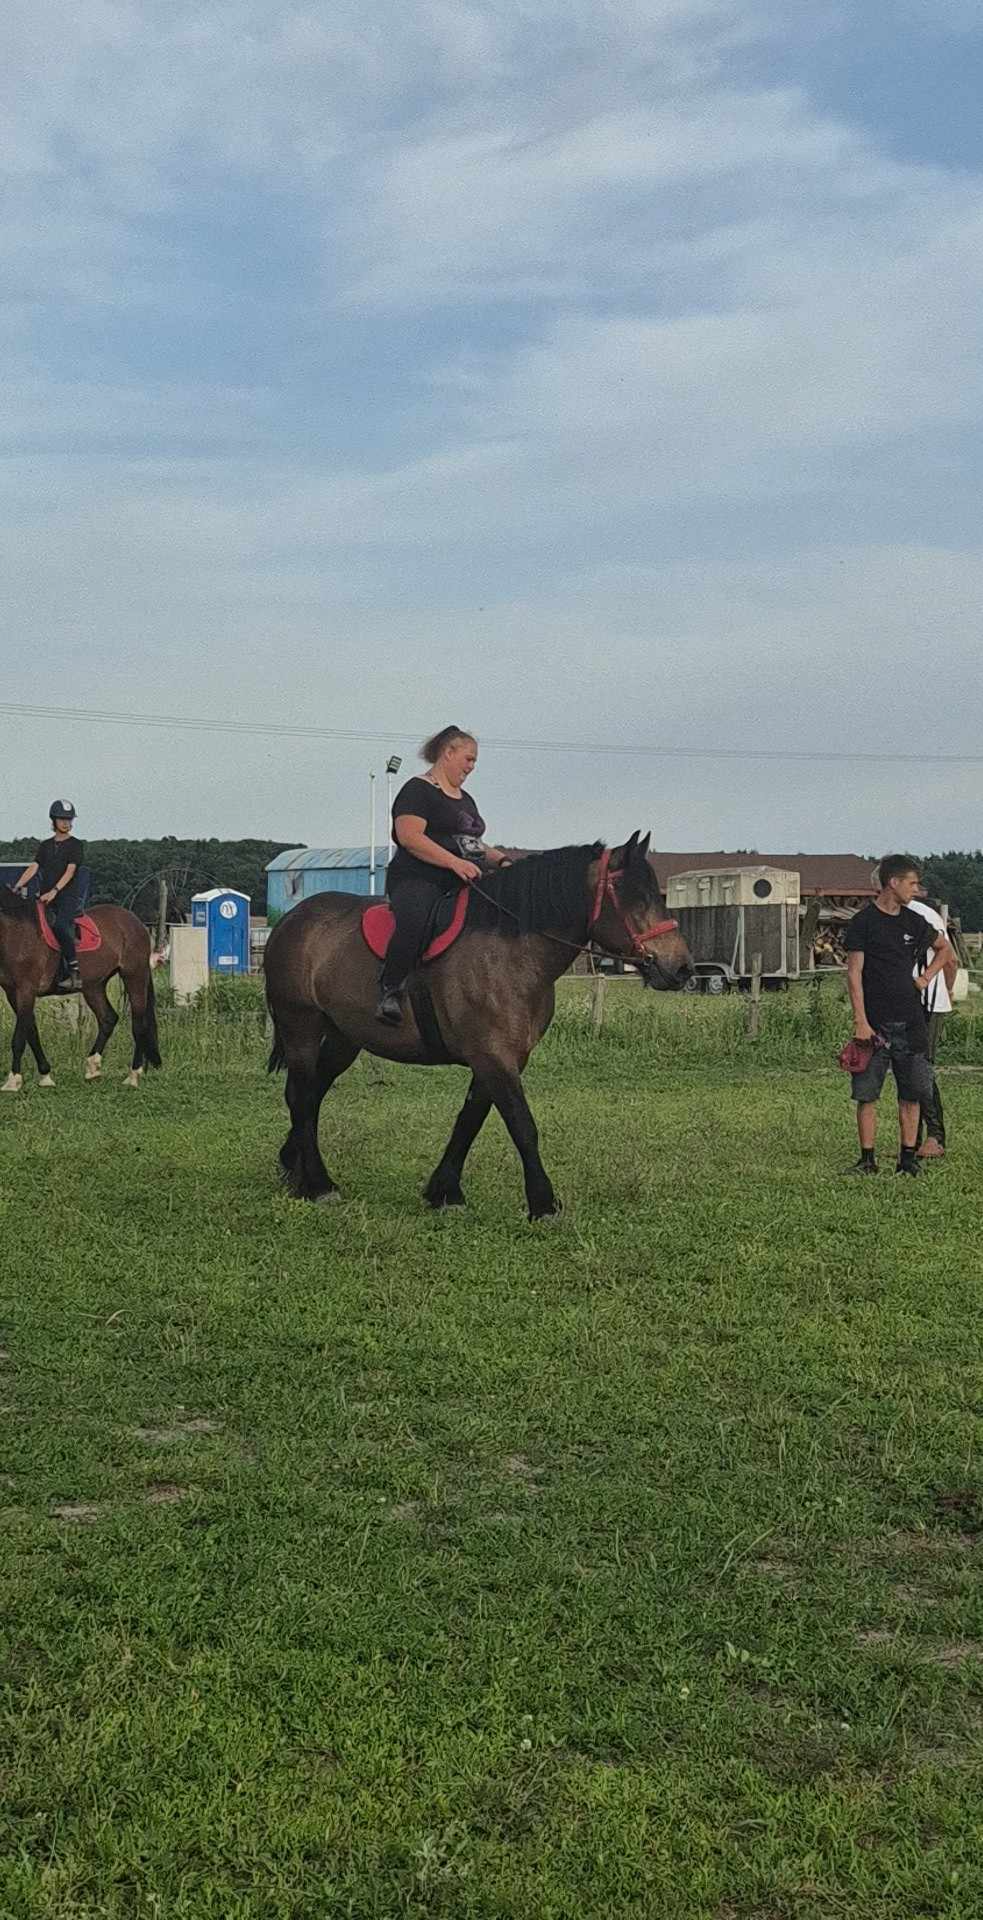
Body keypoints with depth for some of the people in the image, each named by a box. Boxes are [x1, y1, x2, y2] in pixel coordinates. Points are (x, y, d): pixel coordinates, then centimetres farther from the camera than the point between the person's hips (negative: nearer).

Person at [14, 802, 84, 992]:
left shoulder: (75, 845, 3)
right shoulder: (45, 846, 18)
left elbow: (70, 871, -8)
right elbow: (33, 868, 9)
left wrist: (54, 891, -20)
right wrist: (17, 887, -6)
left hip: (67, 897, -5)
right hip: (46, 899, 6)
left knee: (60, 926, -30)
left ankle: (75, 970, -25)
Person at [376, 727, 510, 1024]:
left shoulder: (465, 799, 28)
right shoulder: (418, 790, 0)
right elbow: (409, 837, -14)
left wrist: (500, 860, 13)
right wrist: (455, 862, -22)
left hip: (464, 883, 9)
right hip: (418, 880, -8)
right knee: (414, 920, -39)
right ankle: (389, 991, -28)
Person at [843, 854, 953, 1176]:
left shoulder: (914, 923, 10)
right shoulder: (863, 922, -4)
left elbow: (945, 948, 29)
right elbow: (854, 973, -8)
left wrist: (926, 977, 12)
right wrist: (861, 1022, -14)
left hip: (910, 1021, 5)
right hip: (875, 1022, -5)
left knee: (912, 1093, 5)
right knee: (866, 1094, -2)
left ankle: (908, 1158, 13)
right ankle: (867, 1159, 7)